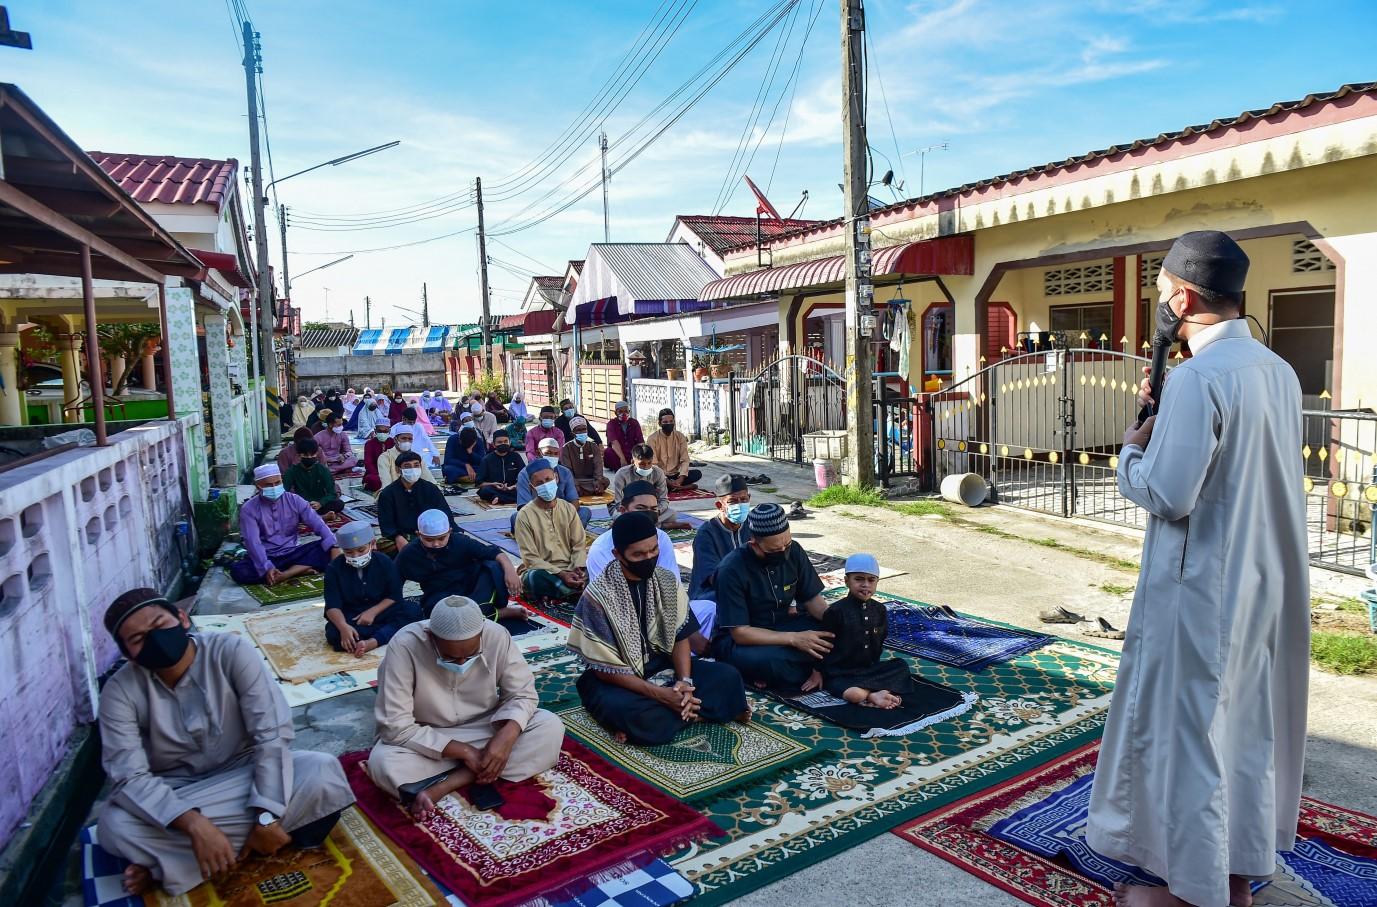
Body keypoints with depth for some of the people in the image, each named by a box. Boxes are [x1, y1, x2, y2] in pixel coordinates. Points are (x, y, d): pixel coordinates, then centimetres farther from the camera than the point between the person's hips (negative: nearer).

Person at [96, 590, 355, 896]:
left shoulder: (232, 651, -20)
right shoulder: (120, 692, -16)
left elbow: (272, 733, -22)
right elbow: (129, 776, -23)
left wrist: (267, 817, -29)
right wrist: (195, 824, -37)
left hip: (246, 772, 0)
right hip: (176, 793, 0)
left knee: (324, 772, -28)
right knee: (114, 825, -31)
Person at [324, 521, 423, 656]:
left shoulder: (384, 562, -6)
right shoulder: (335, 568, -9)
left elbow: (394, 596, -5)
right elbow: (332, 605, -16)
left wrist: (372, 612, -21)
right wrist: (343, 627, -35)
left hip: (381, 611, 1)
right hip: (351, 617, -1)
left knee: (414, 611, -25)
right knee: (333, 633, -35)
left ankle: (371, 642, -39)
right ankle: (393, 630, -29)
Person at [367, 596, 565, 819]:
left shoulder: (497, 636, -21)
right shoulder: (404, 646, -27)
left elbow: (522, 694, -10)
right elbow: (395, 726, -26)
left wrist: (507, 736, -31)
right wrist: (462, 751, -27)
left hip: (485, 728, 3)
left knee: (551, 727, -22)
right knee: (382, 763, -33)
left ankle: (442, 786, -22)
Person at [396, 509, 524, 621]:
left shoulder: (461, 541, -10)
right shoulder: (409, 556, -6)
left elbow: (493, 552, -17)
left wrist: (509, 569, -35)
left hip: (471, 587, 0)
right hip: (440, 596, 1)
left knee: (495, 567, -26)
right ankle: (498, 613, -27)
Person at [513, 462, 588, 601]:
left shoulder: (569, 509, 5)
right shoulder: (525, 515, -7)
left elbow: (579, 544, 3)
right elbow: (531, 558, -12)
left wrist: (579, 568, -18)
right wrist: (560, 574, -24)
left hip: (570, 569, 3)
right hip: (541, 570, -3)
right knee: (538, 578, -39)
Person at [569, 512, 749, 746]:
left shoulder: (667, 580, -6)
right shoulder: (598, 595, -22)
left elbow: (680, 636, 0)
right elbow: (605, 668, -19)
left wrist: (684, 682, -19)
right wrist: (659, 694, -25)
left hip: (660, 665, 4)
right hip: (614, 678, -4)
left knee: (727, 676, -12)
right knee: (637, 718, -36)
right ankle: (691, 711, -12)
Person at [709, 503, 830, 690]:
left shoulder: (793, 551, -10)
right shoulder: (732, 570, -25)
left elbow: (812, 599, 0)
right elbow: (740, 632, -24)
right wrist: (794, 638, -31)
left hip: (781, 626, 5)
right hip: (736, 640, -5)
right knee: (767, 660, -38)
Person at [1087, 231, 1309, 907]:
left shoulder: (1197, 378, -21)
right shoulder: (1279, 371, 7)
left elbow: (1166, 494, -23)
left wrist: (1131, 447, -5)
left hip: (1202, 591, -9)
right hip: (1270, 586, 9)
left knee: (1186, 730, 5)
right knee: (1251, 726, 19)